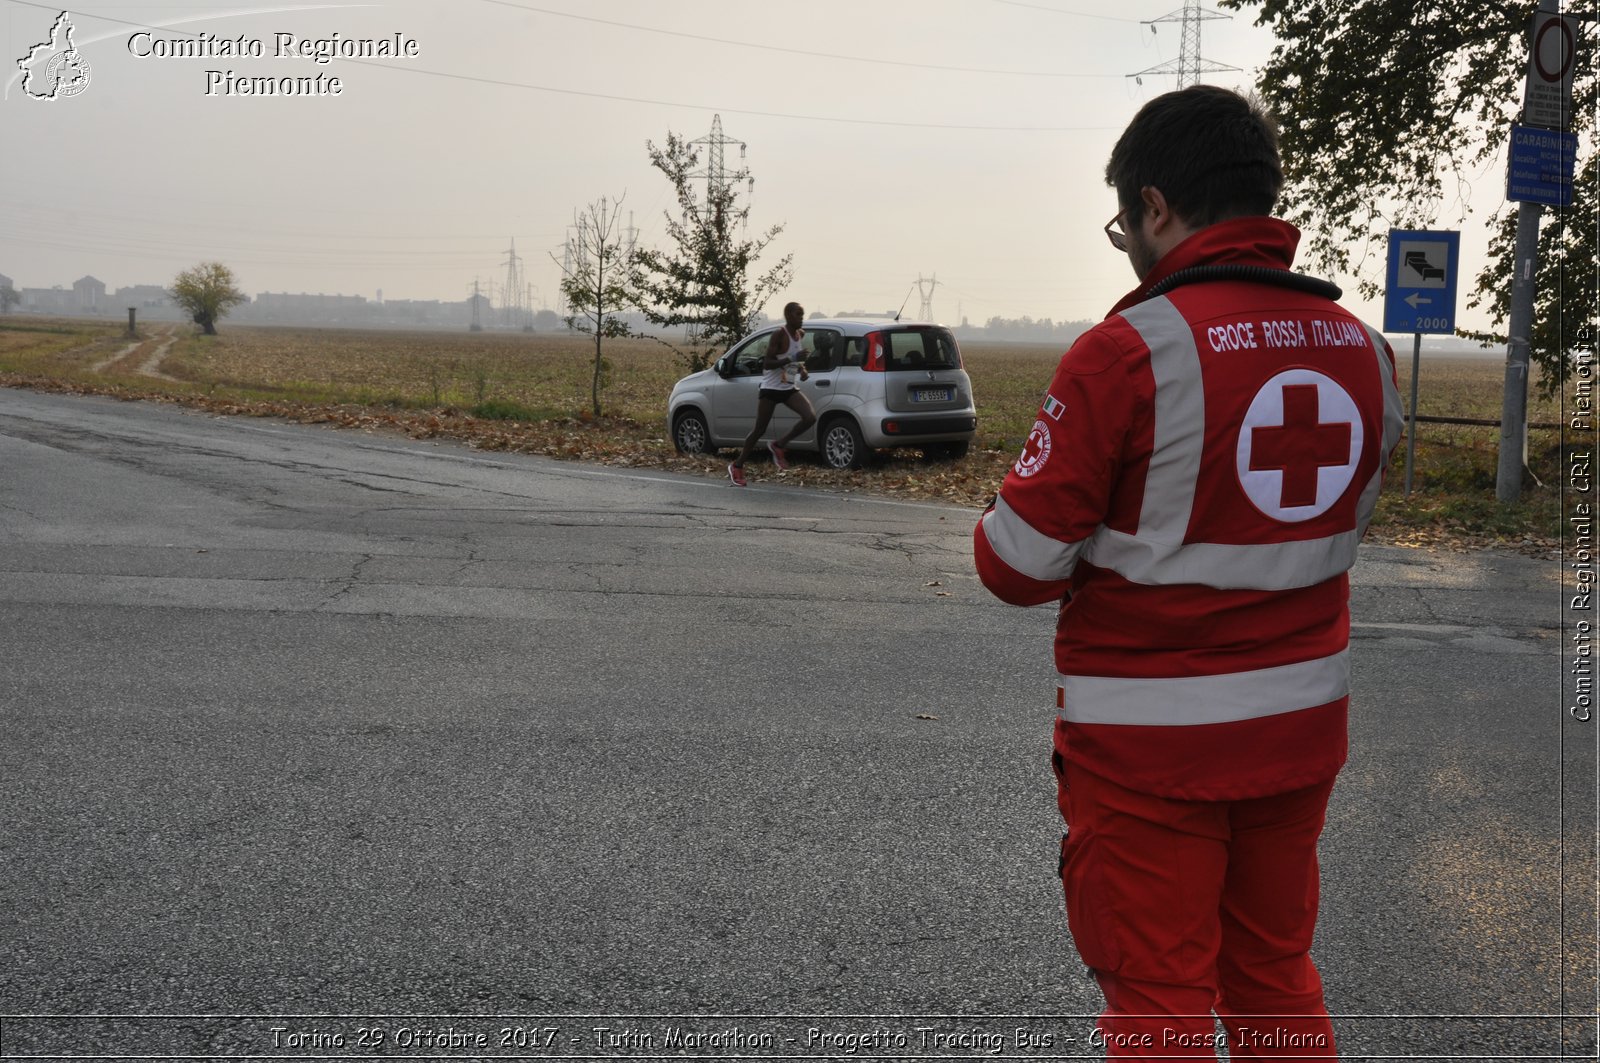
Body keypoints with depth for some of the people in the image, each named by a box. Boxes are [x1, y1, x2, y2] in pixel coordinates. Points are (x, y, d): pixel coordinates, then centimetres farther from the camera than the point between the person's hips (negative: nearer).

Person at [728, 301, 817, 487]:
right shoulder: (779, 335, -15)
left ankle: (779, 445, 3)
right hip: (771, 388, -6)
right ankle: (737, 466, 14)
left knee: (810, 417, -16)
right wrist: (793, 359, -29)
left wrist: (802, 368, 4)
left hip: (789, 388, 6)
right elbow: (766, 363, -21)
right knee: (759, 430, -1)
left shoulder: (800, 334, 7)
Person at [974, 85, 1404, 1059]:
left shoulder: (1129, 350, -18)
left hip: (1150, 744, -6)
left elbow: (1019, 566, -16)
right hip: (1303, 724, 6)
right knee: (1278, 981, 21)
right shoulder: (1362, 349, 2)